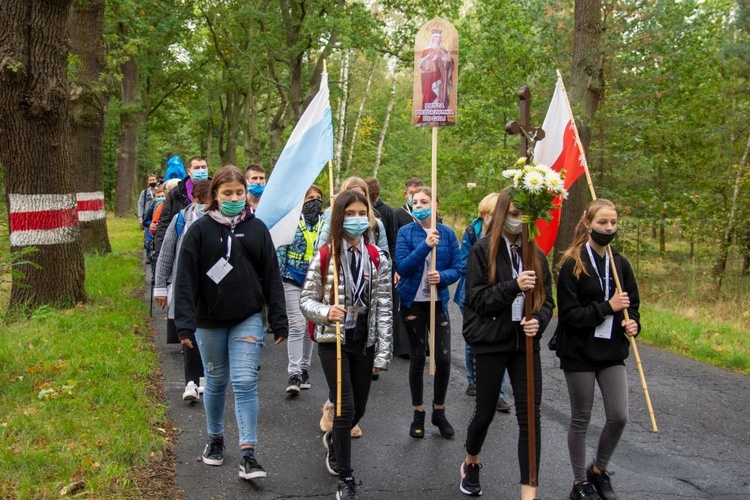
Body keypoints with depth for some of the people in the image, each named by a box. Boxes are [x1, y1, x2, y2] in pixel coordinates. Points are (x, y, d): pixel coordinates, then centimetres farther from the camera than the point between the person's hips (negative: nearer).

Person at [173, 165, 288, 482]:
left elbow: (272, 277, 3)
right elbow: (186, 277, -7)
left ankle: (247, 455, -5)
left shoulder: (257, 229, 1)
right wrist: (185, 322, -15)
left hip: (248, 318, 0)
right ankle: (215, 439, 34)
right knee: (216, 381, 14)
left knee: (245, 382, -7)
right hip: (210, 319, 0)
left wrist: (279, 321, 0)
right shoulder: (200, 230, -4)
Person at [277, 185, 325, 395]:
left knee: (310, 327, 10)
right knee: (297, 325, -11)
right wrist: (278, 276, -9)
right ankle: (294, 374, -10)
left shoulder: (325, 224, 8)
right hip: (293, 281, -4)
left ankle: (304, 368, 23)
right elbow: (280, 248, -3)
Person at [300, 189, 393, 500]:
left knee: (359, 409, 14)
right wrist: (325, 311, -25)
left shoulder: (378, 259, -1)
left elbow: (383, 309, 0)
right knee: (346, 409, -7)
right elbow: (306, 300, -2)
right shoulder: (324, 257, -7)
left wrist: (382, 353, -3)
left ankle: (333, 440, 47)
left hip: (365, 343, 3)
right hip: (333, 342, -3)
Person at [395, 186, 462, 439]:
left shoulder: (447, 233, 0)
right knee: (417, 358, 7)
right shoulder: (406, 232, -3)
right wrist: (425, 245, -24)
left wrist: (442, 276, -20)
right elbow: (402, 267, -14)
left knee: (443, 358, -4)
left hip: (438, 302, 1)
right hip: (413, 302, -1)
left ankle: (439, 411, 18)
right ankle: (418, 414, 22)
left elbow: (458, 267, 0)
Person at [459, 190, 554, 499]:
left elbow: (546, 298, 9)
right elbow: (476, 298, -11)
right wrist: (513, 286, -24)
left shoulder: (535, 253, 7)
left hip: (525, 343, 3)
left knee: (530, 418, -2)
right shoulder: (482, 250, -6)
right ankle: (471, 464, 40)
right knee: (485, 412, 10)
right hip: (491, 342, -3)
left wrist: (538, 321, -13)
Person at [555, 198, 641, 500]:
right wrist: (608, 307, -19)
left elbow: (631, 305, 14)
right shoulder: (572, 265, -11)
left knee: (619, 416, 0)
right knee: (581, 418, 7)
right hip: (579, 352, -4)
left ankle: (599, 470, 26)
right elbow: (569, 314, -14)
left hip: (612, 352, 4)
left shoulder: (620, 264, 5)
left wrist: (633, 323, -7)